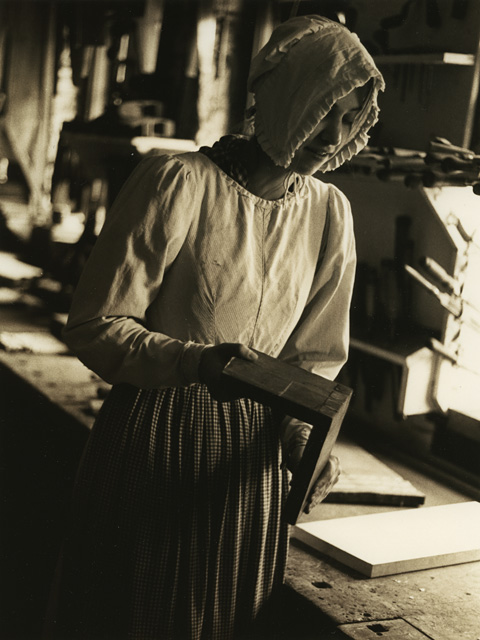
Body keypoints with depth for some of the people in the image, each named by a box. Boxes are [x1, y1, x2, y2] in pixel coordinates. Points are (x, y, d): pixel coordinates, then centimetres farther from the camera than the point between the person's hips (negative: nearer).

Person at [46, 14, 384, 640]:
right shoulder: (177, 182, -16)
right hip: (151, 441, -4)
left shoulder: (330, 213, 0)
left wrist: (303, 433, -8)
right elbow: (94, 325, -14)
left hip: (251, 451, 4)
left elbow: (316, 354, 9)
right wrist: (196, 362, -29)